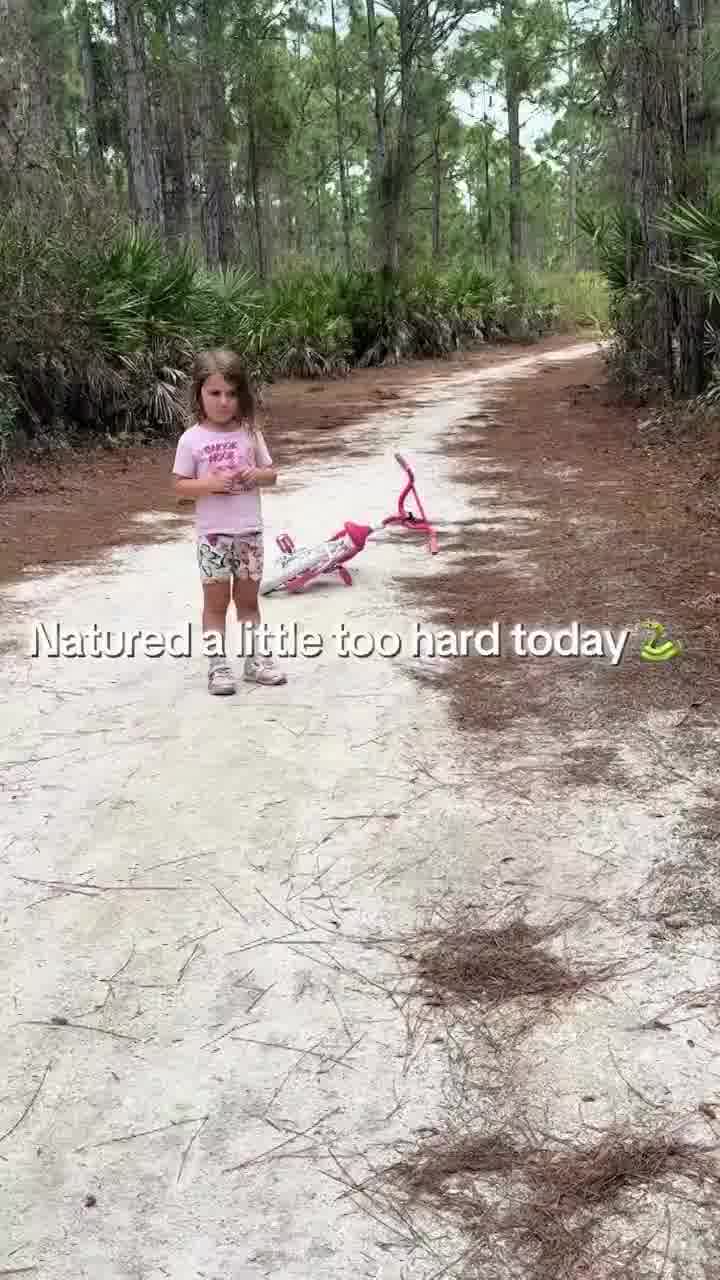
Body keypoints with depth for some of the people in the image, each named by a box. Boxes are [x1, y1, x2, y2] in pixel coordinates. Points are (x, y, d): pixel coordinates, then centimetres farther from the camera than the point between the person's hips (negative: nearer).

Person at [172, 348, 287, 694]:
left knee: (247, 599, 13)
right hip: (213, 534, -3)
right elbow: (179, 485, -6)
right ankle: (218, 666, 11)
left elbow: (271, 474, 7)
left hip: (249, 531, 3)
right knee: (216, 601, 5)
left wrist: (255, 475, -14)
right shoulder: (192, 439, -6)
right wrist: (210, 484, -21)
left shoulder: (249, 433, 1)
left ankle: (256, 659, 22)